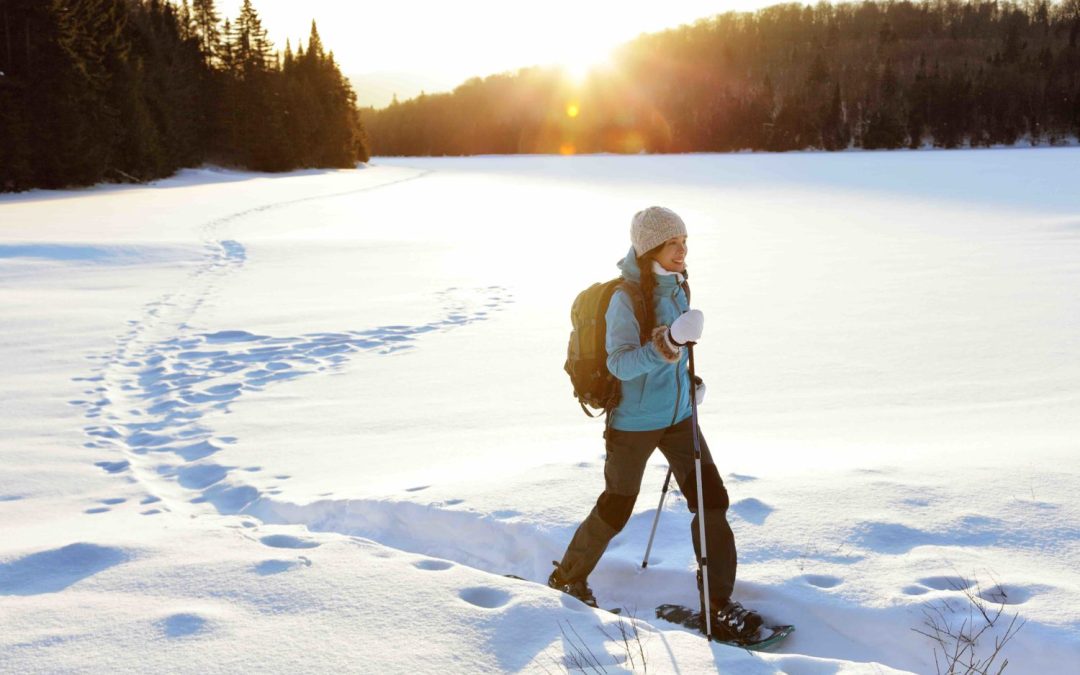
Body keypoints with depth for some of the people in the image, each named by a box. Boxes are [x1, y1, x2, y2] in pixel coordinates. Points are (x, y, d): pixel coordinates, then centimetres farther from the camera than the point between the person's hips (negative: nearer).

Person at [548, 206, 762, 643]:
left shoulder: (676, 286, 3)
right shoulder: (625, 297, -20)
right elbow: (619, 363, -29)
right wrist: (668, 342, -41)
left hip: (677, 416, 6)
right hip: (633, 423, -6)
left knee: (712, 499, -1)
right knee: (615, 510, 8)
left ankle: (719, 603, 9)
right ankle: (567, 577, 34)